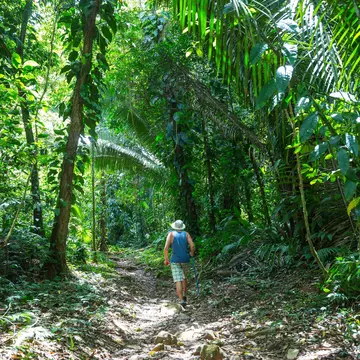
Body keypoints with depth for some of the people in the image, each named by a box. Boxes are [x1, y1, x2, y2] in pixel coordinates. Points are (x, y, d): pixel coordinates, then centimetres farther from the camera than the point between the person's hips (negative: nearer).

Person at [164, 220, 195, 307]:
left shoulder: (171, 234, -2)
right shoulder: (186, 234, 3)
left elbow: (166, 248, -12)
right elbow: (192, 245, -9)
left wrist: (166, 259, -1)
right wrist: (192, 253, 11)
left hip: (175, 260, -3)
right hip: (185, 260, 3)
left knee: (178, 281, -3)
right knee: (184, 277, 25)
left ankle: (182, 301, -11)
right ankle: (184, 295, 30)